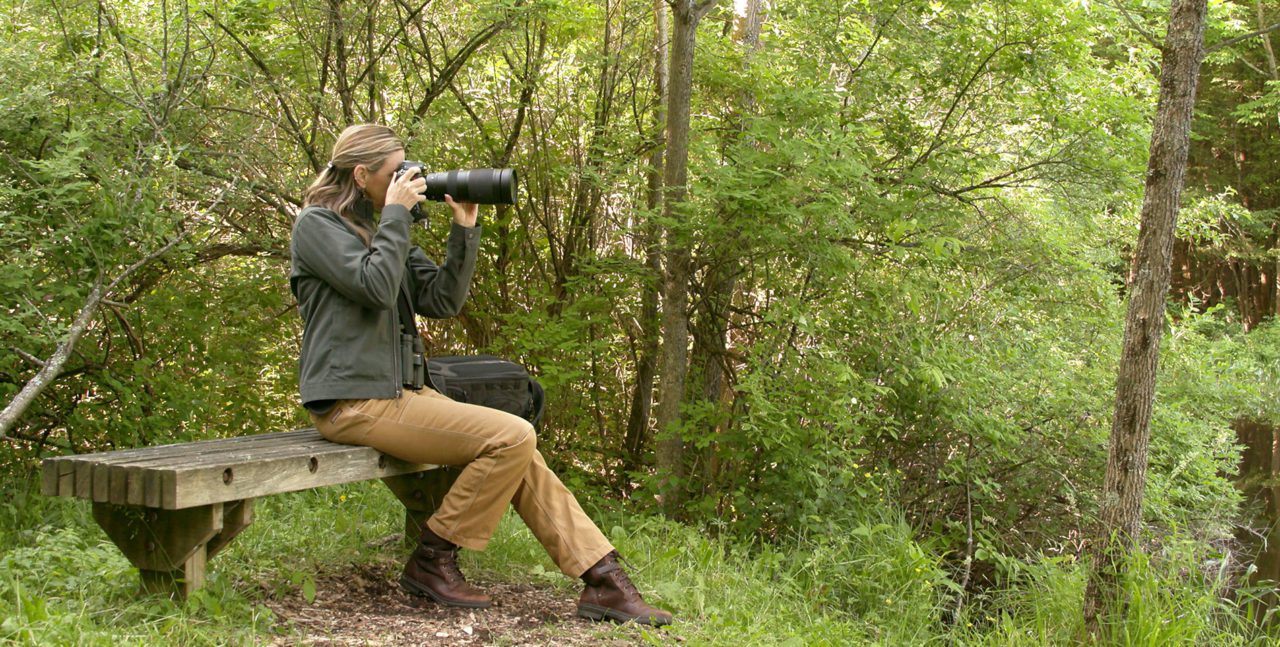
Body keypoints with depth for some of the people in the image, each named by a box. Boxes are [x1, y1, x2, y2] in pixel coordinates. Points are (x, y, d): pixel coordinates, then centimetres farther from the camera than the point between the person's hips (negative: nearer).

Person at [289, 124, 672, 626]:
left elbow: (442, 300, 13)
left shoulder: (378, 231, 20)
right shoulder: (316, 225, -4)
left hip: (397, 391, 8)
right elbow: (375, 287, -20)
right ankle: (431, 562, -7)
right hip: (353, 403, -8)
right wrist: (397, 213, -10)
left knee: (519, 452, -5)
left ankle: (604, 581, -6)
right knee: (513, 437, -18)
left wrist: (464, 230, 3)